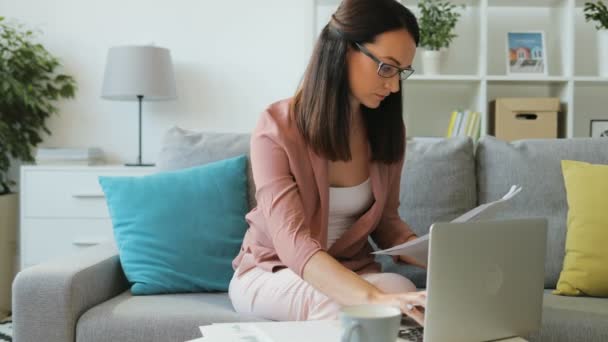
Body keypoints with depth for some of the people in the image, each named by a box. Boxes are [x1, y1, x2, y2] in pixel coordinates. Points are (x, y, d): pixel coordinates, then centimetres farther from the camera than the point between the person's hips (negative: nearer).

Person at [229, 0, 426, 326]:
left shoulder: (387, 128, -4)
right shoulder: (277, 128, -21)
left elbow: (386, 222, 6)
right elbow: (292, 242, -32)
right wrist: (374, 298, -48)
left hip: (351, 272, 4)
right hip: (271, 272, -3)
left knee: (401, 290, -30)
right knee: (340, 306, -36)